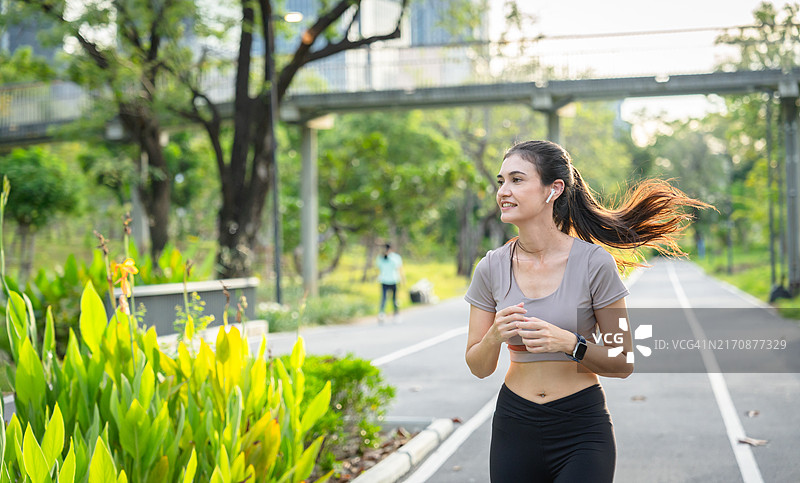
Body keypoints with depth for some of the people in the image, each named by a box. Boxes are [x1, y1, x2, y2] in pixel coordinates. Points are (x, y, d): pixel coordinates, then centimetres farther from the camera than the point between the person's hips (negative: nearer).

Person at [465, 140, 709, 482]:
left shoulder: (594, 263, -10)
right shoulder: (491, 268, -1)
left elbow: (624, 363, -6)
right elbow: (478, 367, 3)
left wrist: (570, 344, -23)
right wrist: (495, 335, -18)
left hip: (581, 429, -3)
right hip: (515, 425, 3)